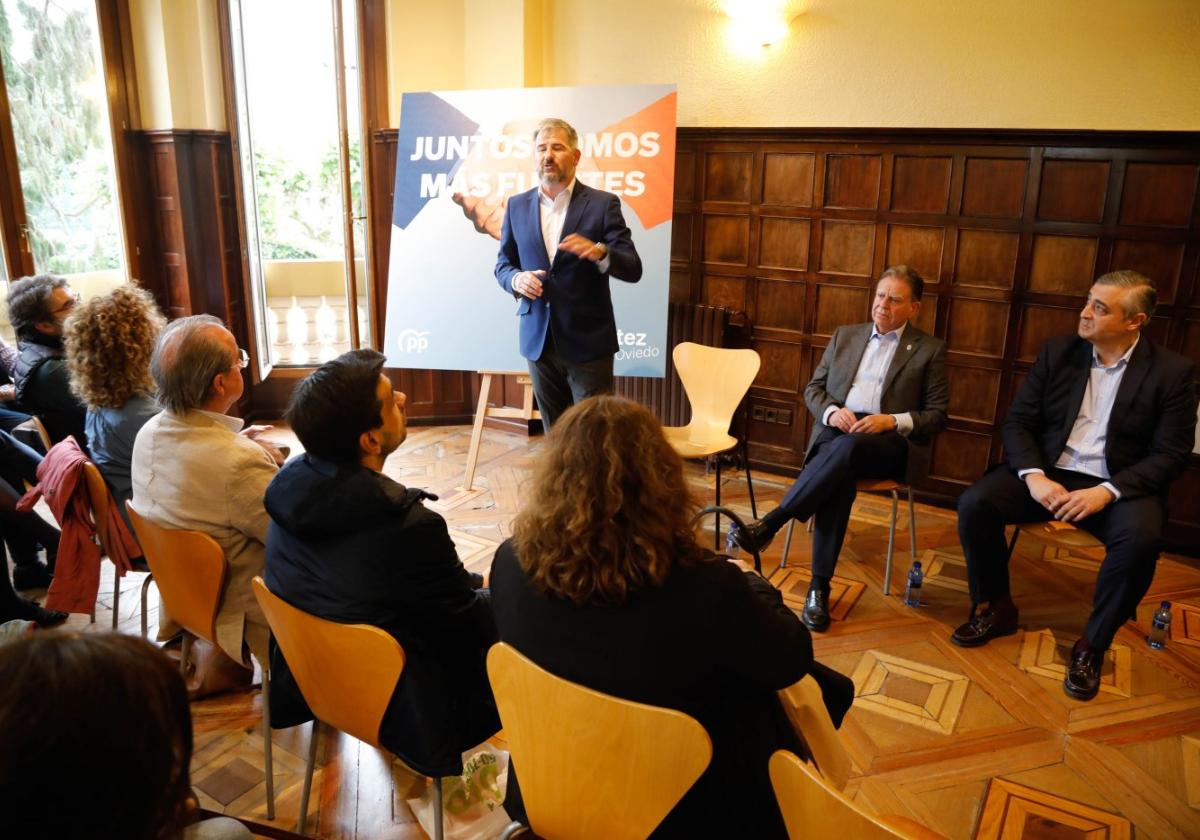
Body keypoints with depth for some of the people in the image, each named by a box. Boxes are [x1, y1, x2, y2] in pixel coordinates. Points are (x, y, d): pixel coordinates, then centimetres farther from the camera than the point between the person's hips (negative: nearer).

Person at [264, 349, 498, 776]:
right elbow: (469, 625, -16)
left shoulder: (291, 485, -11)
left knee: (471, 591, 20)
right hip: (396, 706, -7)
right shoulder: (409, 528, -34)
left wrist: (468, 582, 9)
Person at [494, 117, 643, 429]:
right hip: (538, 339, 4)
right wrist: (517, 279, -10)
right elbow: (503, 263, 13)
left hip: (588, 341, -3)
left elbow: (633, 269, -9)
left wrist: (600, 252, -29)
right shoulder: (517, 205, 7)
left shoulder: (603, 204, -4)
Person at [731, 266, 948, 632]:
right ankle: (819, 585, -30)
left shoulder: (930, 350, 9)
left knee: (848, 447, -39)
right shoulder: (845, 336, 19)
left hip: (891, 443, -2)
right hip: (836, 432, 2)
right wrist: (832, 412, -8)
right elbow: (813, 389, 15)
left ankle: (770, 522, -34)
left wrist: (892, 421, -15)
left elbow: (937, 416, 4)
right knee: (840, 477, -35)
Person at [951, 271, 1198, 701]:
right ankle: (995, 607, 1)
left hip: (1119, 484, -2)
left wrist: (1107, 491, -22)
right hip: (1048, 472, 2)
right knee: (975, 502, -22)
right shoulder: (1057, 351, 3)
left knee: (1141, 537, -34)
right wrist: (1034, 476, -17)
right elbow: (1018, 421, 2)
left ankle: (1093, 644, -10)